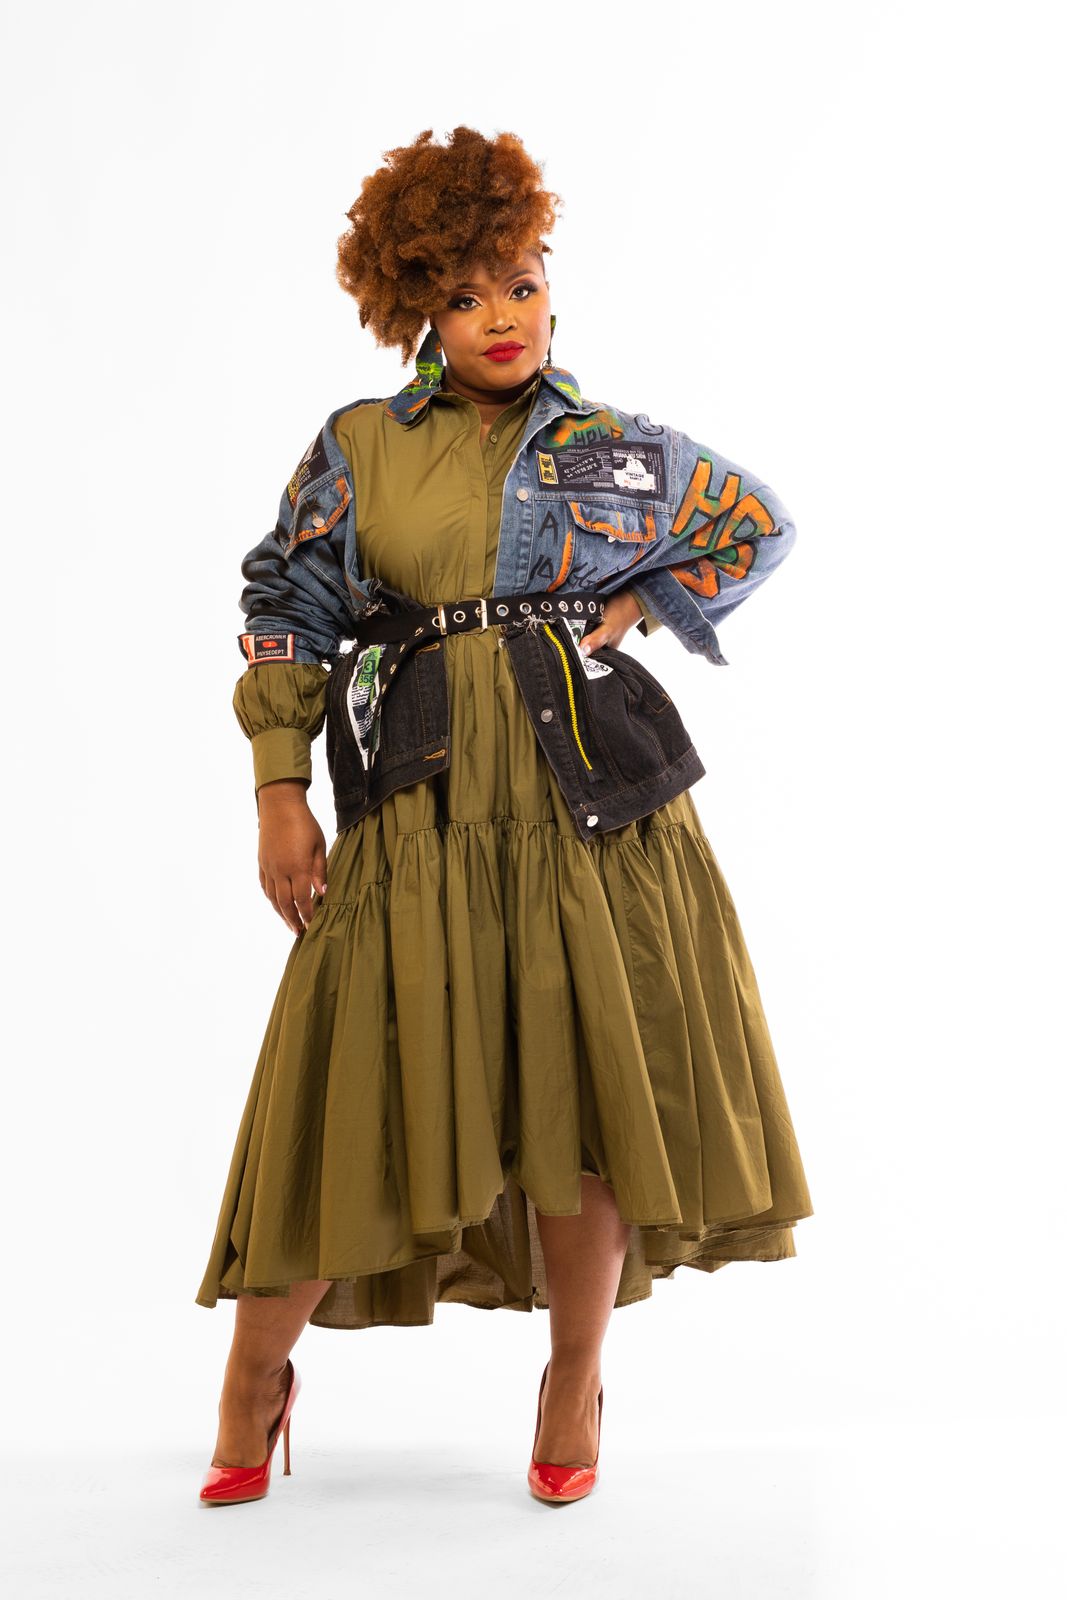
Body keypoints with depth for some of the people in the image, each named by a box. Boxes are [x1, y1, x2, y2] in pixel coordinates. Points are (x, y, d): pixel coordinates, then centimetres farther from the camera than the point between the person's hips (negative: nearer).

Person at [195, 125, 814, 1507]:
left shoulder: (618, 449, 8)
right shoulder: (356, 448, 8)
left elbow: (761, 527, 19)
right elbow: (286, 609, 8)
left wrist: (632, 609, 5)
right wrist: (279, 795, 1)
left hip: (586, 789, 1)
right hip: (417, 802, 0)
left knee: (586, 1069, 1)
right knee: (359, 1078, 1)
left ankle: (574, 1380, 21)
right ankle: (258, 1370, 21)